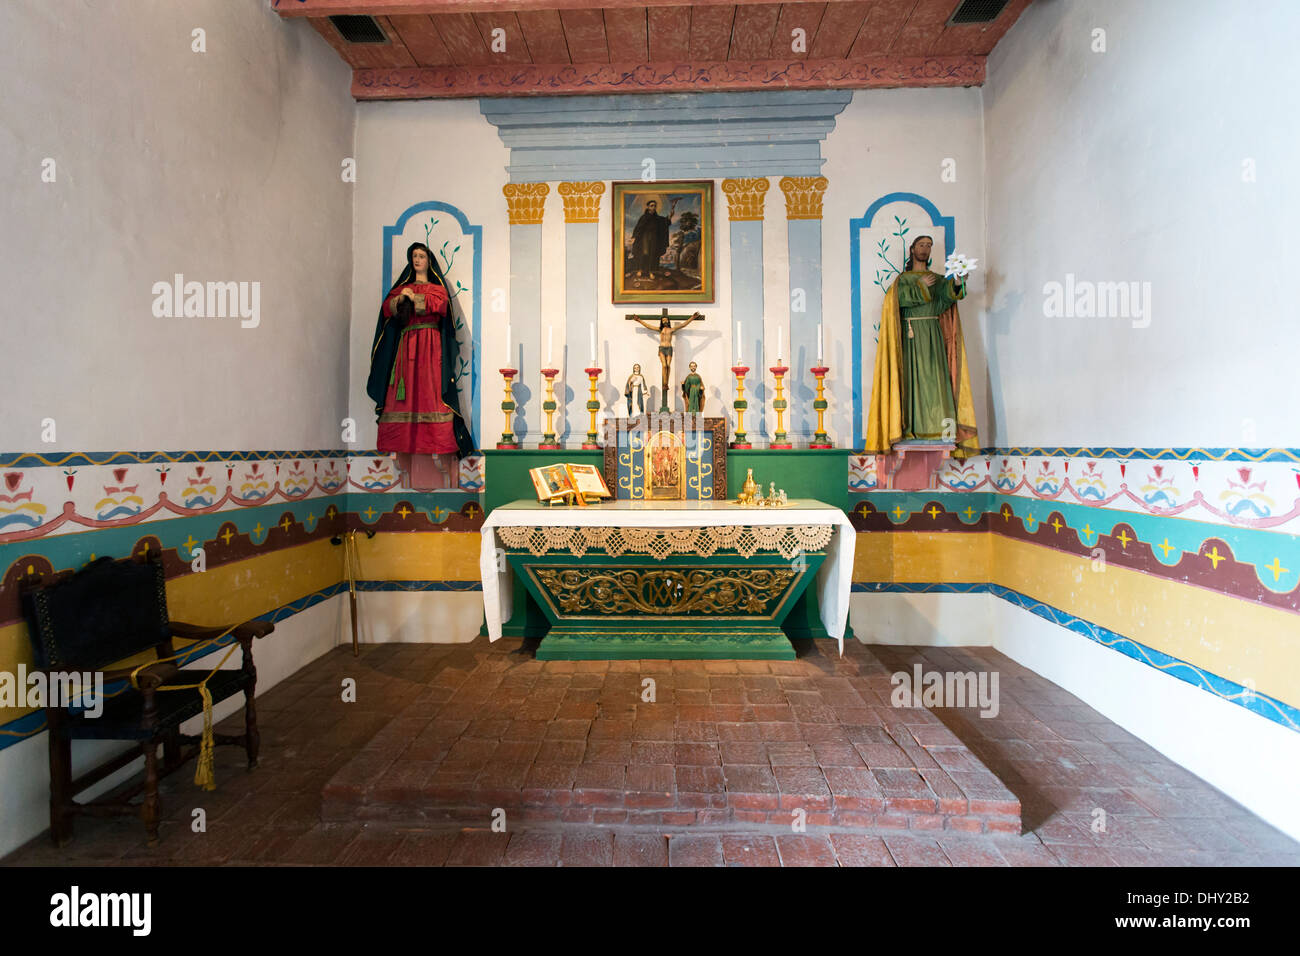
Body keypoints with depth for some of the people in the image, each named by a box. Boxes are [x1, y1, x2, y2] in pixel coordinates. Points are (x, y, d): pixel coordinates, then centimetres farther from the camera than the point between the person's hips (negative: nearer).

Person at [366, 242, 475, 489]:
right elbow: (386, 308, 8)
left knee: (430, 392, -13)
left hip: (430, 345, -3)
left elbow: (441, 304, -8)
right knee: (406, 395, -5)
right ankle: (405, 453, -6)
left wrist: (414, 298, -7)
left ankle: (439, 449, -16)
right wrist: (400, 299, -10)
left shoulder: (437, 286, 13)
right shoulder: (402, 286, 23)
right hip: (406, 345, 3)